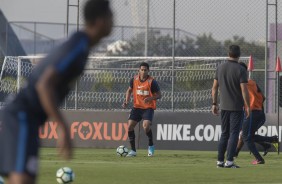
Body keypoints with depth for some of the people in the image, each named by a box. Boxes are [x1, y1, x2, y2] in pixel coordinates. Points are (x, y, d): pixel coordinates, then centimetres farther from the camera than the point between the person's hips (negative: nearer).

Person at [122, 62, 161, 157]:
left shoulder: (152, 82, -12)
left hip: (148, 107, -4)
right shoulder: (134, 80, 0)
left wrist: (150, 98, -24)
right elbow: (129, 90, 18)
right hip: (137, 106, 4)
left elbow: (159, 95, -6)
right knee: (130, 126, -6)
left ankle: (151, 146, 3)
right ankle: (133, 150, 7)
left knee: (146, 126, -24)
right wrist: (127, 101, 3)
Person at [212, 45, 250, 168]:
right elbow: (244, 90, -15)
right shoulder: (240, 70, -12)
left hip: (224, 107, 5)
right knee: (234, 134, -2)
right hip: (237, 107, -5)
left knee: (224, 134, 13)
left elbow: (214, 88, 7)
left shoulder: (220, 68, 4)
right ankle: (229, 161, -7)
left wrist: (214, 104, 14)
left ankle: (220, 161, 12)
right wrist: (247, 106, -8)